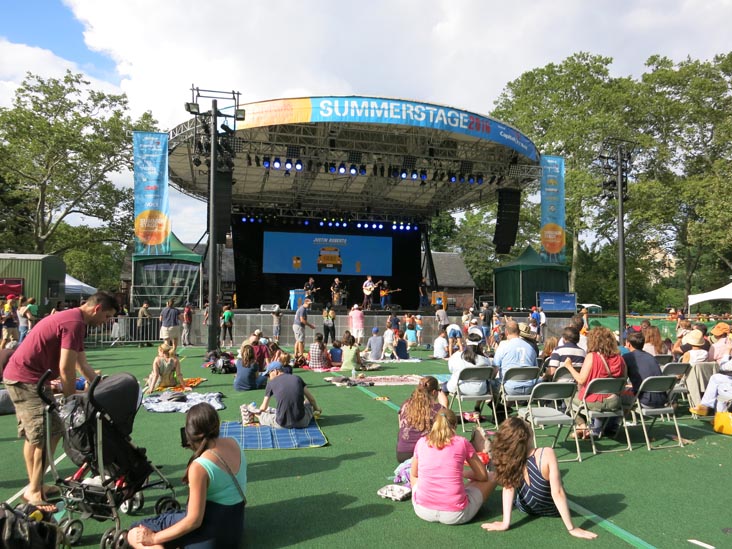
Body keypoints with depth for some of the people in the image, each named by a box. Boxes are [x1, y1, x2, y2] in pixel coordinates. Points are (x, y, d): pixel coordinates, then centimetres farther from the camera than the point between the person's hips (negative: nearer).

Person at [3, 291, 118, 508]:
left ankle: (34, 487, 27)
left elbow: (83, 366, 16)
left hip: (20, 376, 11)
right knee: (49, 433, -9)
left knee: (34, 434, 17)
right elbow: (66, 369, -20)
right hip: (27, 380, -11)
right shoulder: (75, 323, -19)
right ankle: (34, 490, 0)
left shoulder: (71, 319, 14)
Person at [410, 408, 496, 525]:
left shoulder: (421, 442, 4)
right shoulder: (462, 442, -2)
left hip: (422, 511, 3)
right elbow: (483, 476, 9)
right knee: (491, 478, 17)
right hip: (455, 515, -3)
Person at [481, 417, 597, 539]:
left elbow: (508, 487, -27)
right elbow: (557, 493, -34)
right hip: (553, 510, -1)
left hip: (526, 509, 1)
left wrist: (505, 523, -23)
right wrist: (572, 528, -27)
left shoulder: (509, 458, -29)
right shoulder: (547, 454, -37)